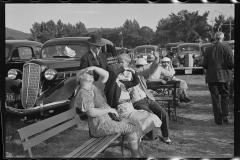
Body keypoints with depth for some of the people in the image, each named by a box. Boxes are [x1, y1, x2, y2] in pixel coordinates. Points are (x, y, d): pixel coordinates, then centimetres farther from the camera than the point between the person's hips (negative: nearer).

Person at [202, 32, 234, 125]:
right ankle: (225, 117, 9)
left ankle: (218, 120, 7)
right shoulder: (226, 49, -7)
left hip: (212, 77, 1)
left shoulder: (208, 50, -3)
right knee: (225, 96, 15)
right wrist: (228, 68, 11)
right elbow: (231, 63, -11)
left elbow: (204, 65, -3)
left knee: (215, 98, 6)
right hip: (224, 76, -1)